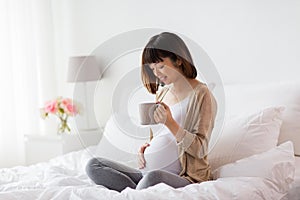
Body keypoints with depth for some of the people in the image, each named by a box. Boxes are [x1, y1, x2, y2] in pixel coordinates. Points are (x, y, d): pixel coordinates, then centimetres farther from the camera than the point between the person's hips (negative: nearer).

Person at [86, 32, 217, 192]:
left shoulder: (201, 94, -5)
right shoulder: (162, 91, 17)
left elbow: (200, 149, -10)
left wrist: (170, 122, -21)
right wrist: (146, 147, 4)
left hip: (185, 177, -8)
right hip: (150, 171, 8)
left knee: (153, 177, -42)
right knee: (93, 165, -8)